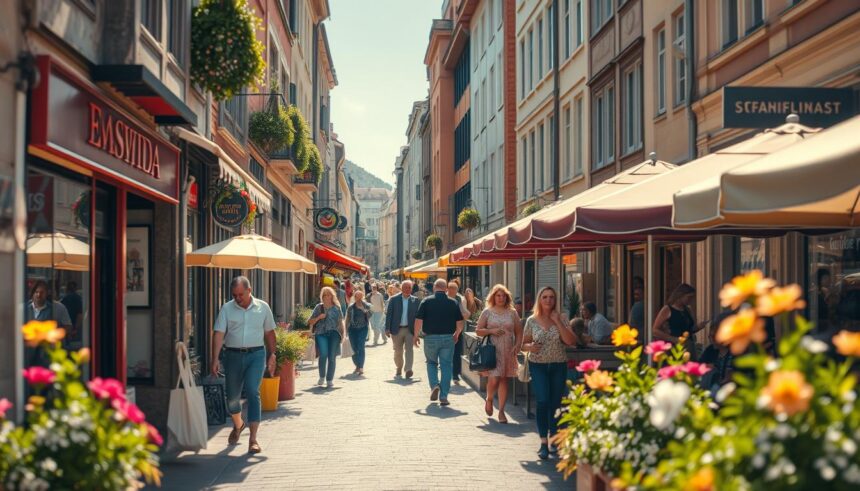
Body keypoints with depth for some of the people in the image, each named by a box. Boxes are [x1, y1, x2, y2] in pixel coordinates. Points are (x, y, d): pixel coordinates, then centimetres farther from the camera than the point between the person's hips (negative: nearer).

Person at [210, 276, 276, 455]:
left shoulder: (263, 307, 3)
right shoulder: (226, 309, 0)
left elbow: (269, 333, 11)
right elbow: (219, 334, -7)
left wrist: (272, 356, 7)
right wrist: (215, 359, -16)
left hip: (256, 355, -1)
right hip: (233, 355, 1)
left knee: (253, 393, -15)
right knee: (232, 396, 11)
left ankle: (253, 439, -14)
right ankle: (238, 425, 42)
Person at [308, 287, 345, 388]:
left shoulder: (337, 307, 12)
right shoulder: (319, 307, 12)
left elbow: (340, 322, 14)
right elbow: (310, 322, 12)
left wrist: (343, 334, 7)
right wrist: (319, 317, -5)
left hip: (334, 333, 0)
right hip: (321, 333, 0)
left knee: (332, 357, -6)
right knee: (323, 354, -19)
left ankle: (330, 380, 4)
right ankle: (322, 377, 0)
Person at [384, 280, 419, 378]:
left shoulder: (415, 300, 1)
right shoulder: (394, 299, -1)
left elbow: (417, 315, 4)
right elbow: (388, 314, -1)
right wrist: (387, 328, -7)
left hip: (410, 329, 0)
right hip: (397, 329, 0)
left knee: (409, 349, -13)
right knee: (398, 351, 9)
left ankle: (408, 370, -18)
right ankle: (399, 370, 26)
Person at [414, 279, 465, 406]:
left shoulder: (427, 301, -4)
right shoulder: (454, 303, 2)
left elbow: (419, 320, -7)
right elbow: (460, 323, 3)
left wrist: (416, 336, 5)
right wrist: (456, 334, 21)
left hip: (430, 338, 0)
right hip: (448, 338, 0)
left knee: (431, 362, 21)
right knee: (446, 366, 6)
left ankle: (434, 385, 0)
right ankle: (443, 397, 3)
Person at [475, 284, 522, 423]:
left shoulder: (512, 313, 9)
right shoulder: (487, 312, 4)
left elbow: (519, 332, 11)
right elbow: (478, 331, 4)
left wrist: (517, 345, -4)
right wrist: (491, 331, -12)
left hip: (508, 351, 2)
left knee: (504, 380, 3)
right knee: (493, 379, -11)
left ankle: (501, 411, 10)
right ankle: (489, 400, 21)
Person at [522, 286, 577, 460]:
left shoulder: (560, 319, 1)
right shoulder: (531, 321, 2)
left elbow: (571, 341, -12)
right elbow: (524, 344, 10)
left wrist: (557, 321, -15)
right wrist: (530, 347, -13)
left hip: (558, 366, 1)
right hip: (538, 366, -1)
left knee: (555, 403, 6)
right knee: (543, 401, -13)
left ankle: (554, 439, 22)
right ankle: (543, 443, -11)